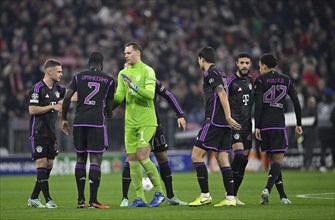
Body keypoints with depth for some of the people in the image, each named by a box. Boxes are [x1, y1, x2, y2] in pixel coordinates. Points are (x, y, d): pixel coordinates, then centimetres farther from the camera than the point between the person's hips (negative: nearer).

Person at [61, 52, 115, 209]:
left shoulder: (79, 77, 10)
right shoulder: (108, 80, 7)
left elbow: (67, 97, 1)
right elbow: (109, 106, 10)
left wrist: (64, 119, 11)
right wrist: (108, 114, 33)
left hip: (79, 121, 3)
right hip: (97, 121, -3)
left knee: (81, 159, 12)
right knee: (95, 160, -4)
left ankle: (81, 199, 12)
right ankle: (93, 200, -10)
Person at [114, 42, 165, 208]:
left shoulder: (147, 71, -4)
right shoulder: (123, 73, 14)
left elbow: (150, 94, -16)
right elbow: (119, 97, 7)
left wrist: (134, 86, -28)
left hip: (146, 121, -6)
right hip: (130, 122, 6)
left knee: (142, 157, -14)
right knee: (132, 160, 1)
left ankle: (159, 192, 1)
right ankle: (140, 198, 6)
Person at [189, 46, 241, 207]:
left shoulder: (210, 73, -7)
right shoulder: (220, 73, 21)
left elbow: (222, 94, -17)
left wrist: (228, 117, -22)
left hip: (214, 121, -9)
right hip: (224, 124, 9)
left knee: (196, 155, -5)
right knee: (222, 159, 7)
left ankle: (205, 195, -8)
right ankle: (230, 198, 1)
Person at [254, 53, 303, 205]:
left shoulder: (260, 80, 1)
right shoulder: (286, 80, 9)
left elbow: (258, 104, -7)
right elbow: (296, 103, 6)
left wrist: (256, 127, -7)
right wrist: (298, 124, 13)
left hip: (263, 124, 0)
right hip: (279, 124, 0)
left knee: (272, 160, 11)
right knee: (278, 160, 0)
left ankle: (283, 196, 9)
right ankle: (267, 189, -25)